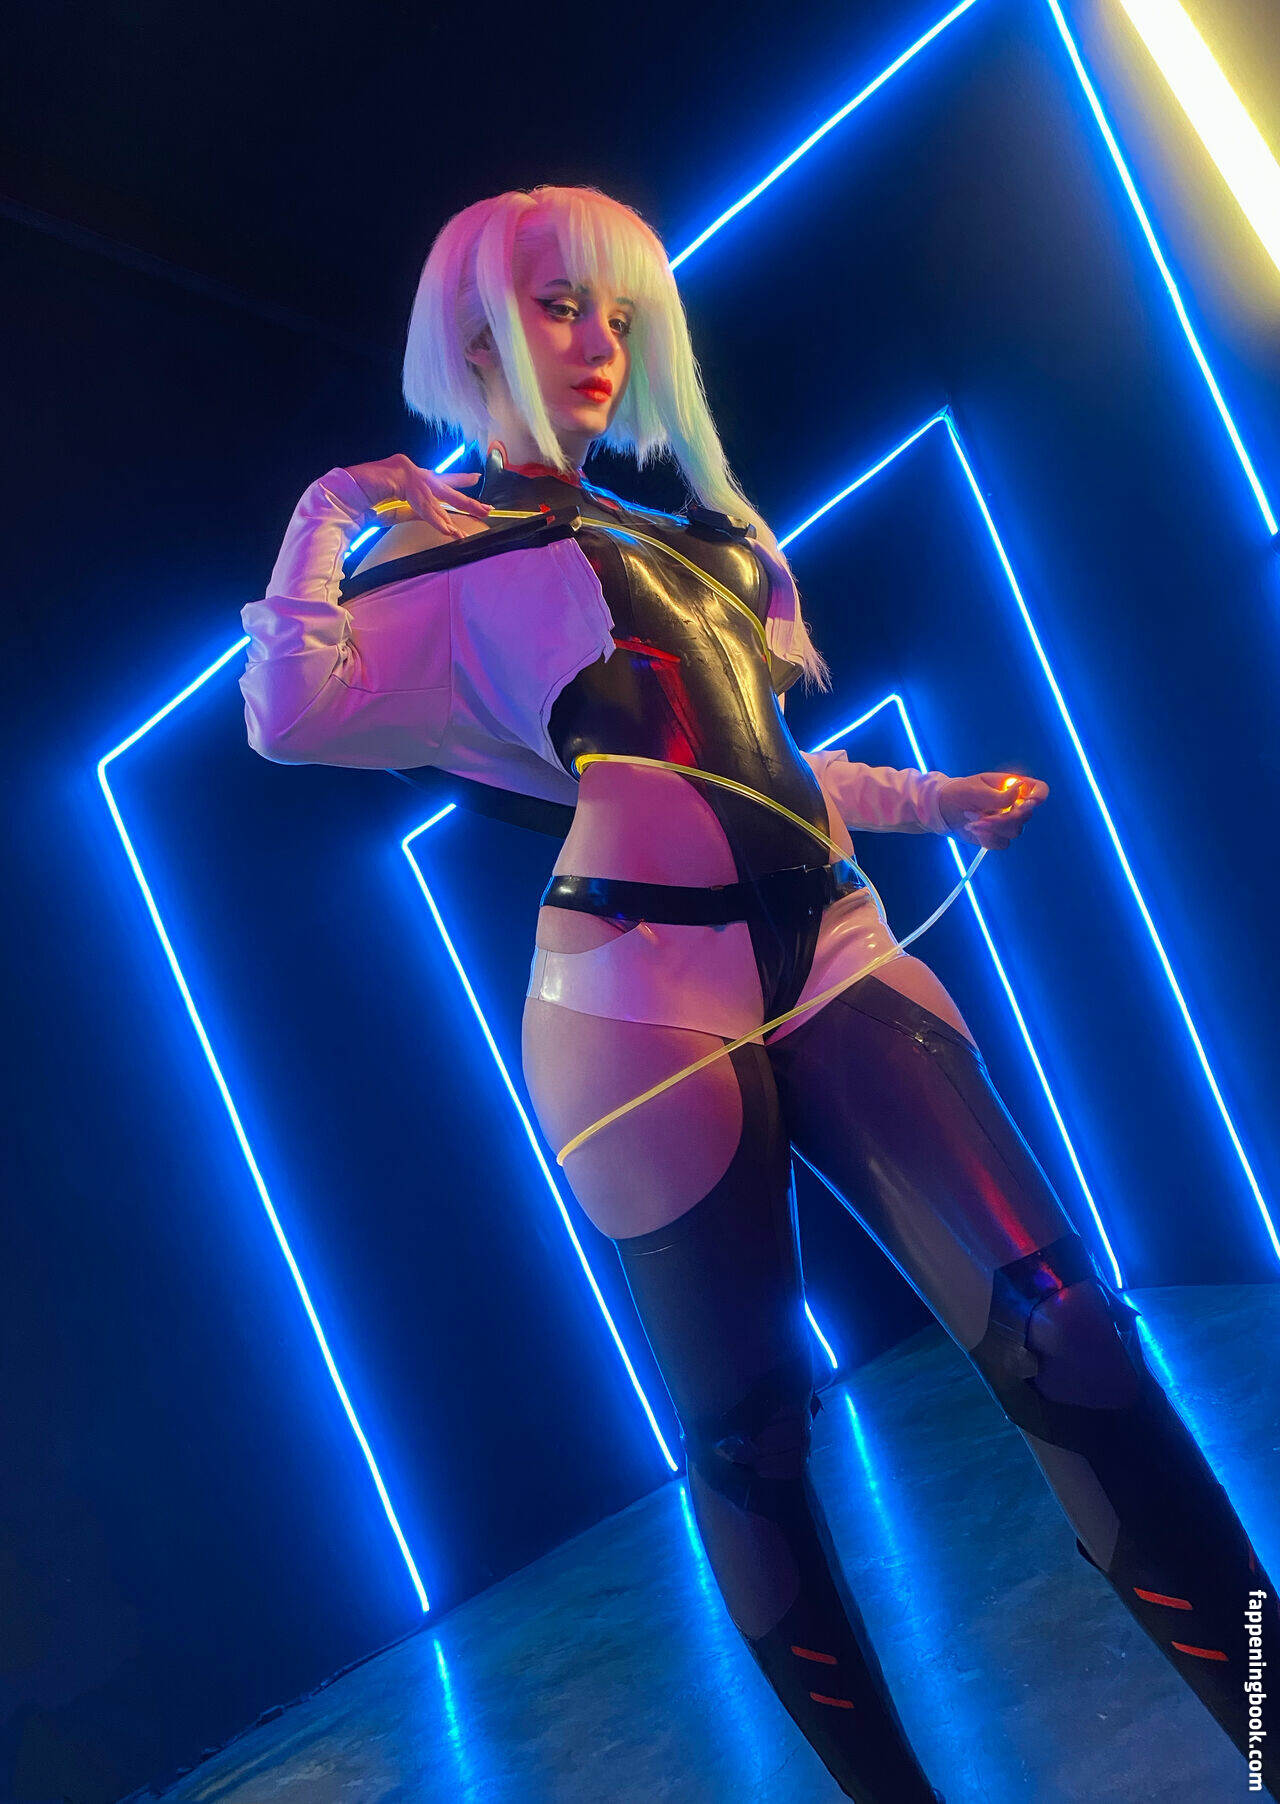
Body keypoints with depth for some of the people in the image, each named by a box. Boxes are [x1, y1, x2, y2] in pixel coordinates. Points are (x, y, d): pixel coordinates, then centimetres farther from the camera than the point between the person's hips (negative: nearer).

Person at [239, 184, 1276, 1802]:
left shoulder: (684, 536, 24)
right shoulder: (438, 550, 5)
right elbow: (293, 715, -14)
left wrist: (935, 799, 29)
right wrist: (330, 521, -6)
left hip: (824, 957, 5)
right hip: (646, 1010, -5)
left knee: (1061, 1332, -8)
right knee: (747, 1431, 3)